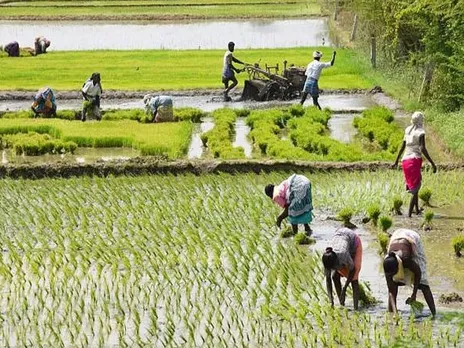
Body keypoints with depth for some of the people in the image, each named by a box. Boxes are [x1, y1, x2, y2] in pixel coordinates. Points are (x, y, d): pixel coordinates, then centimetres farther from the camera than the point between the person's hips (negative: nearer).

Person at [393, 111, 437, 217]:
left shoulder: (408, 130, 9)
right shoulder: (420, 132, -9)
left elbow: (402, 146, 12)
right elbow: (423, 149, -17)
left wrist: (396, 161, 20)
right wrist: (432, 163, -15)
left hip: (405, 160, 7)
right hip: (415, 160, -7)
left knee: (414, 184, 23)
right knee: (415, 187, -4)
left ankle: (417, 209, 31)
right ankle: (409, 214, -12)